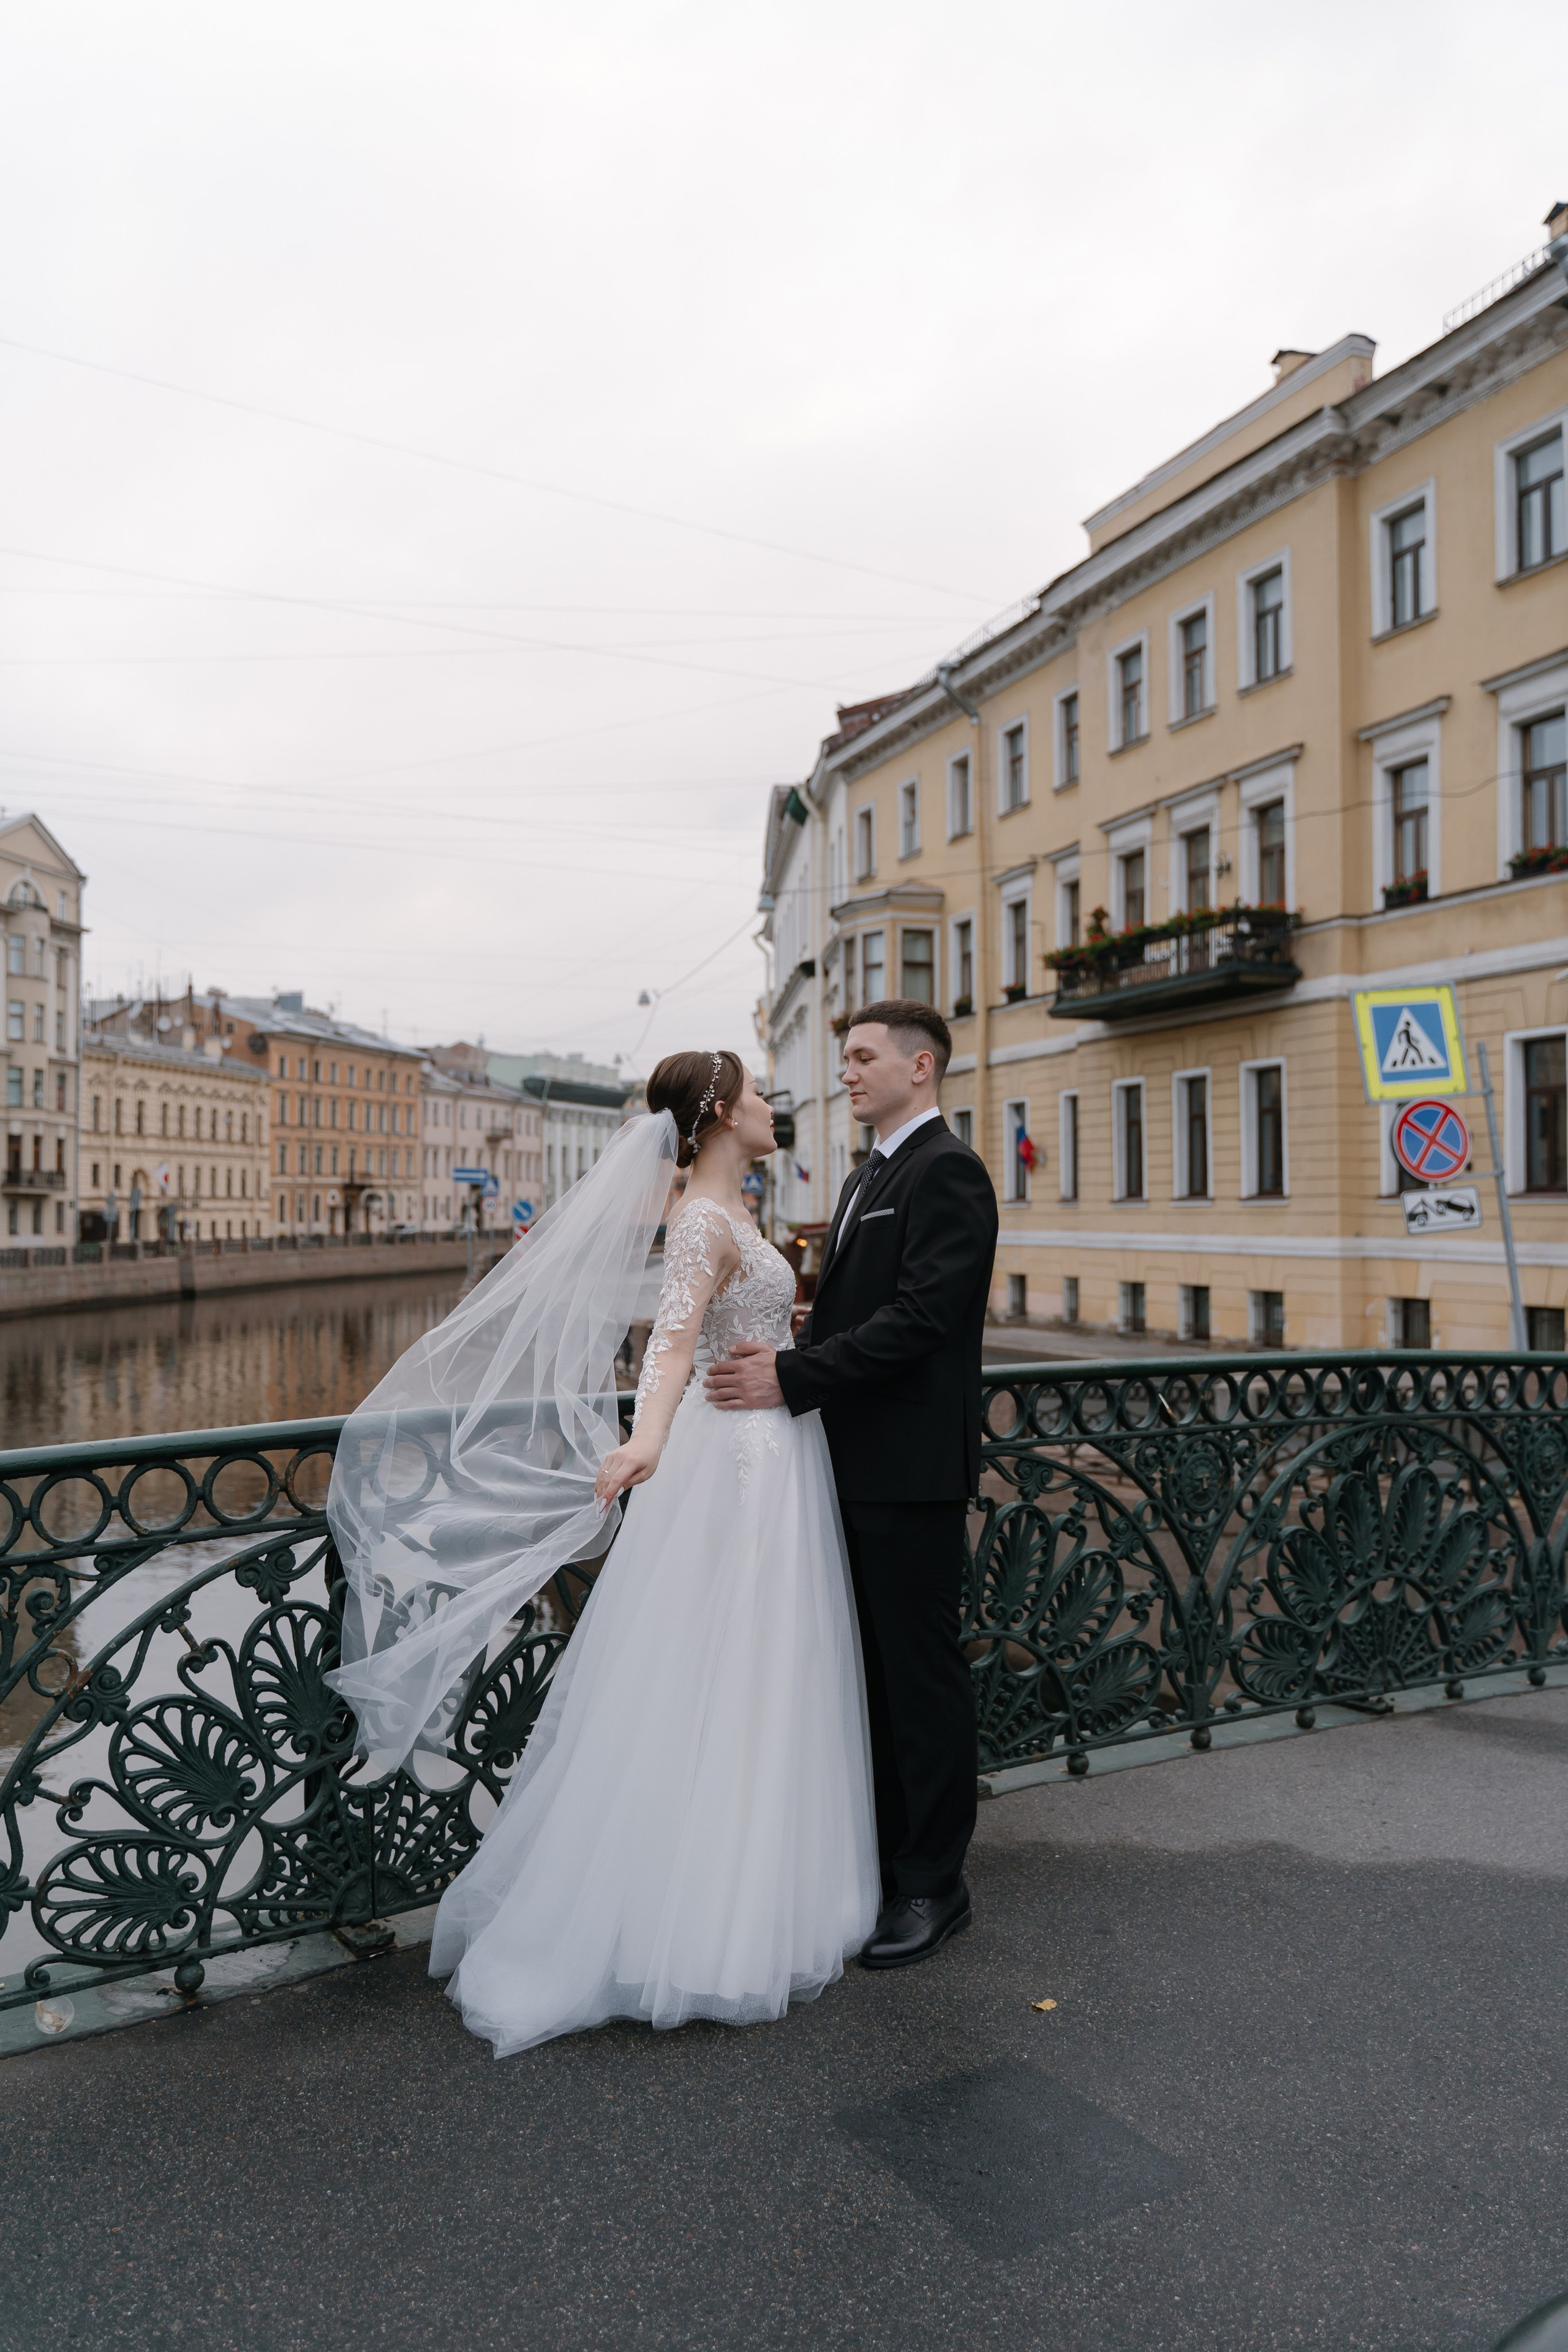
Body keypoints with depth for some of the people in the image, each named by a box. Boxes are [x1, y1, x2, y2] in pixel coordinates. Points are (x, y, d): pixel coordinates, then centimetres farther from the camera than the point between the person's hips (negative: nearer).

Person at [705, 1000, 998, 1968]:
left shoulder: (947, 1172, -13)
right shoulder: (870, 1177, 18)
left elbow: (919, 1318, -22)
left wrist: (792, 1378, -22)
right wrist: (783, 1360, 0)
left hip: (913, 1469, -9)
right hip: (859, 1463, 9)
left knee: (922, 1669, 3)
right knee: (881, 1665, 18)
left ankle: (934, 1885, 19)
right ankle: (889, 1849, 33)